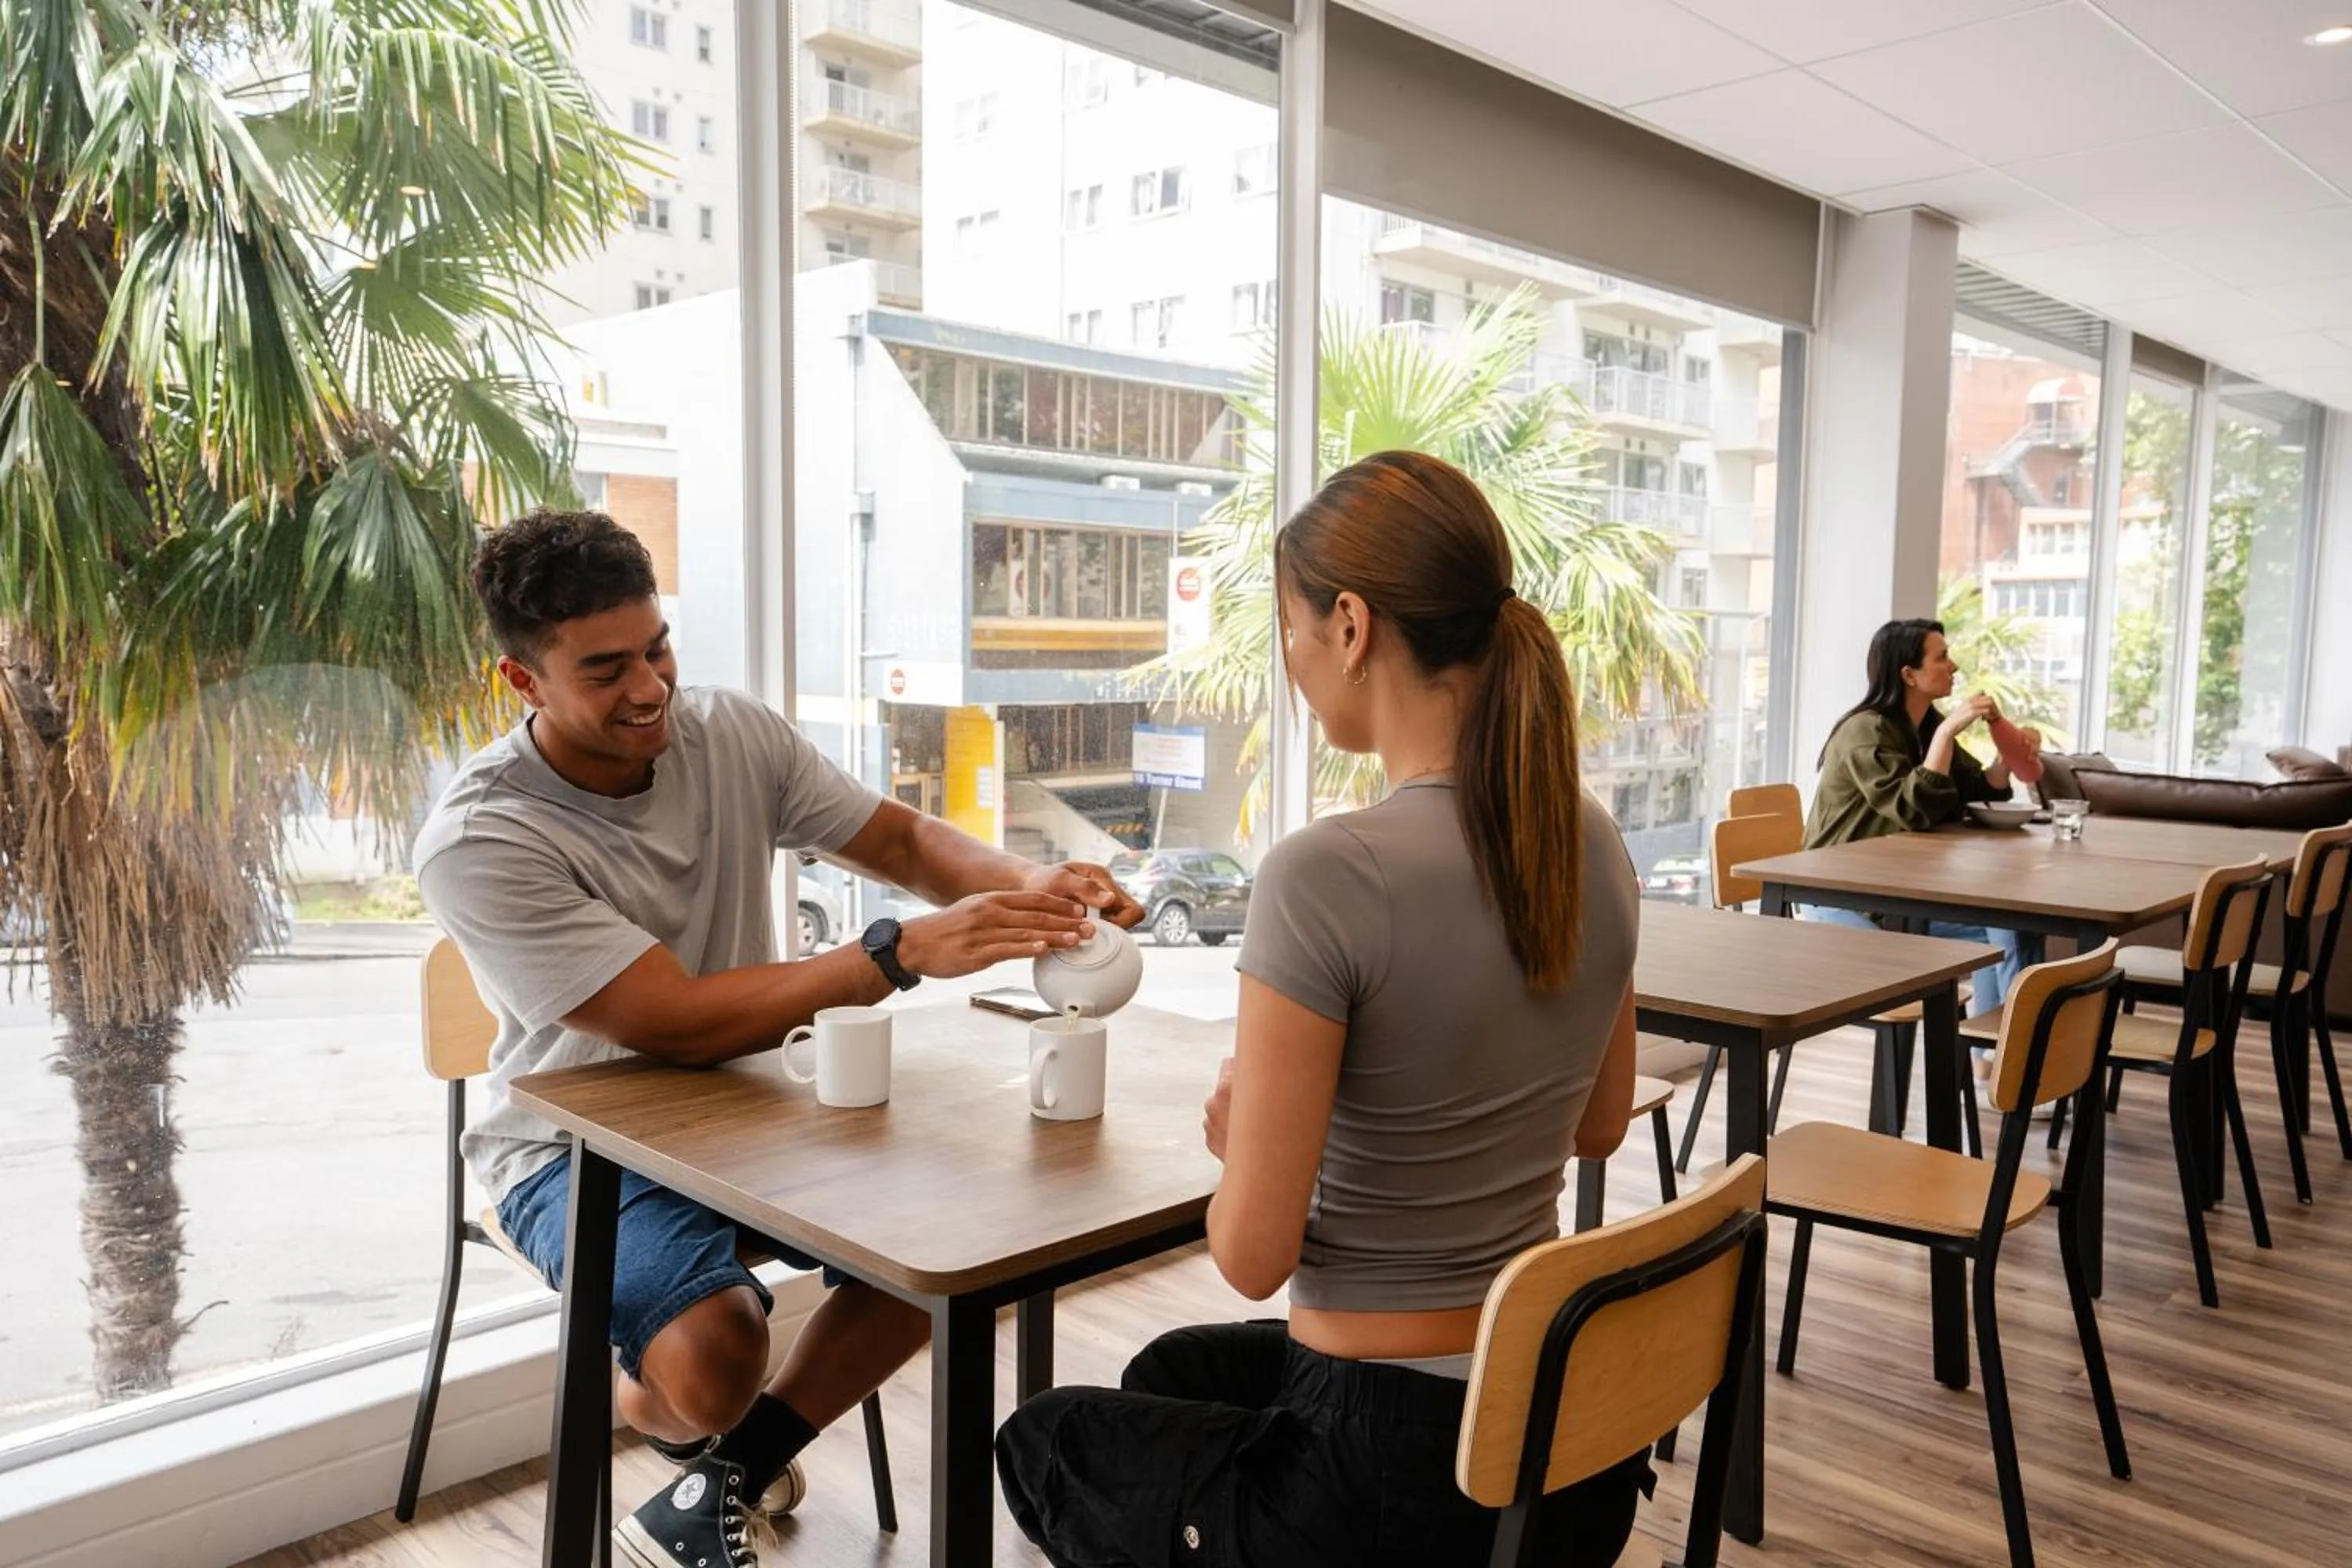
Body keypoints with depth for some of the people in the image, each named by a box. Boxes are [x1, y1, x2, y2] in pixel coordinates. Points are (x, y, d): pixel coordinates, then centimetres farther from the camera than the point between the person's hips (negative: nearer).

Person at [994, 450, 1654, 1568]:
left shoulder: (1325, 875, -27)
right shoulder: (1591, 842, -3)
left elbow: (1253, 1255, -20)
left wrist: (1236, 1133, -1)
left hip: (1392, 1472, -7)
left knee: (1043, 1441, 24)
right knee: (1171, 1371, 33)